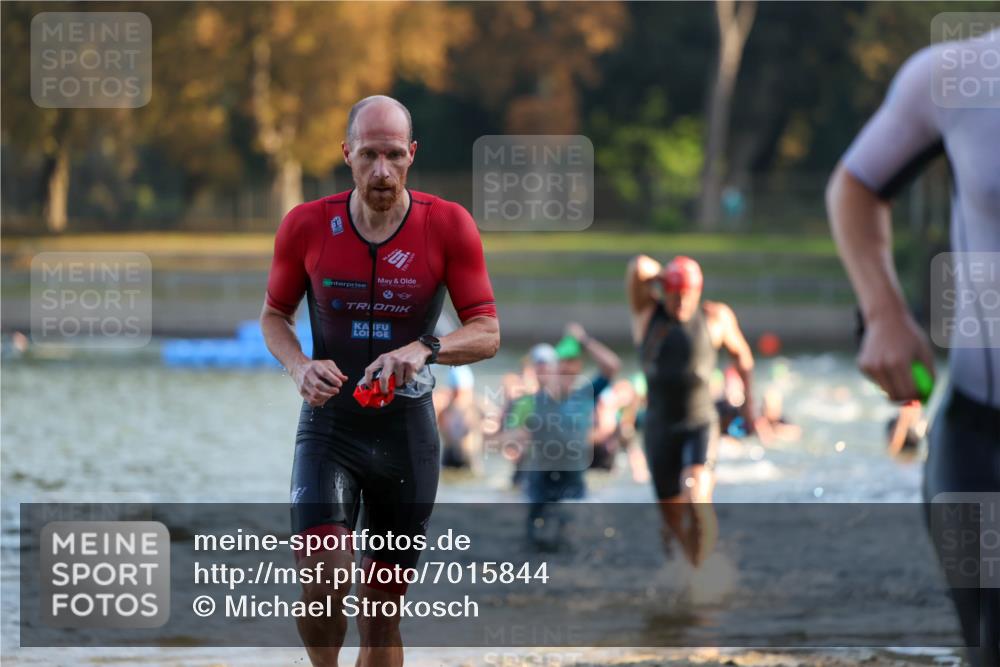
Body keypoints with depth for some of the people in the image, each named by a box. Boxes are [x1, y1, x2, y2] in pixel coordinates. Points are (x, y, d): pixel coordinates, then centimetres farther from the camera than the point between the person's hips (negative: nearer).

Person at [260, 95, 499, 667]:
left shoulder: (449, 226, -7)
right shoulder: (307, 226, -5)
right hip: (329, 422, -1)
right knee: (324, 579, -21)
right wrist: (299, 365, -12)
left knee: (383, 608, 7)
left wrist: (424, 350, -27)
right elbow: (274, 314, 10)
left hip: (408, 427, 1)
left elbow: (487, 333, -6)